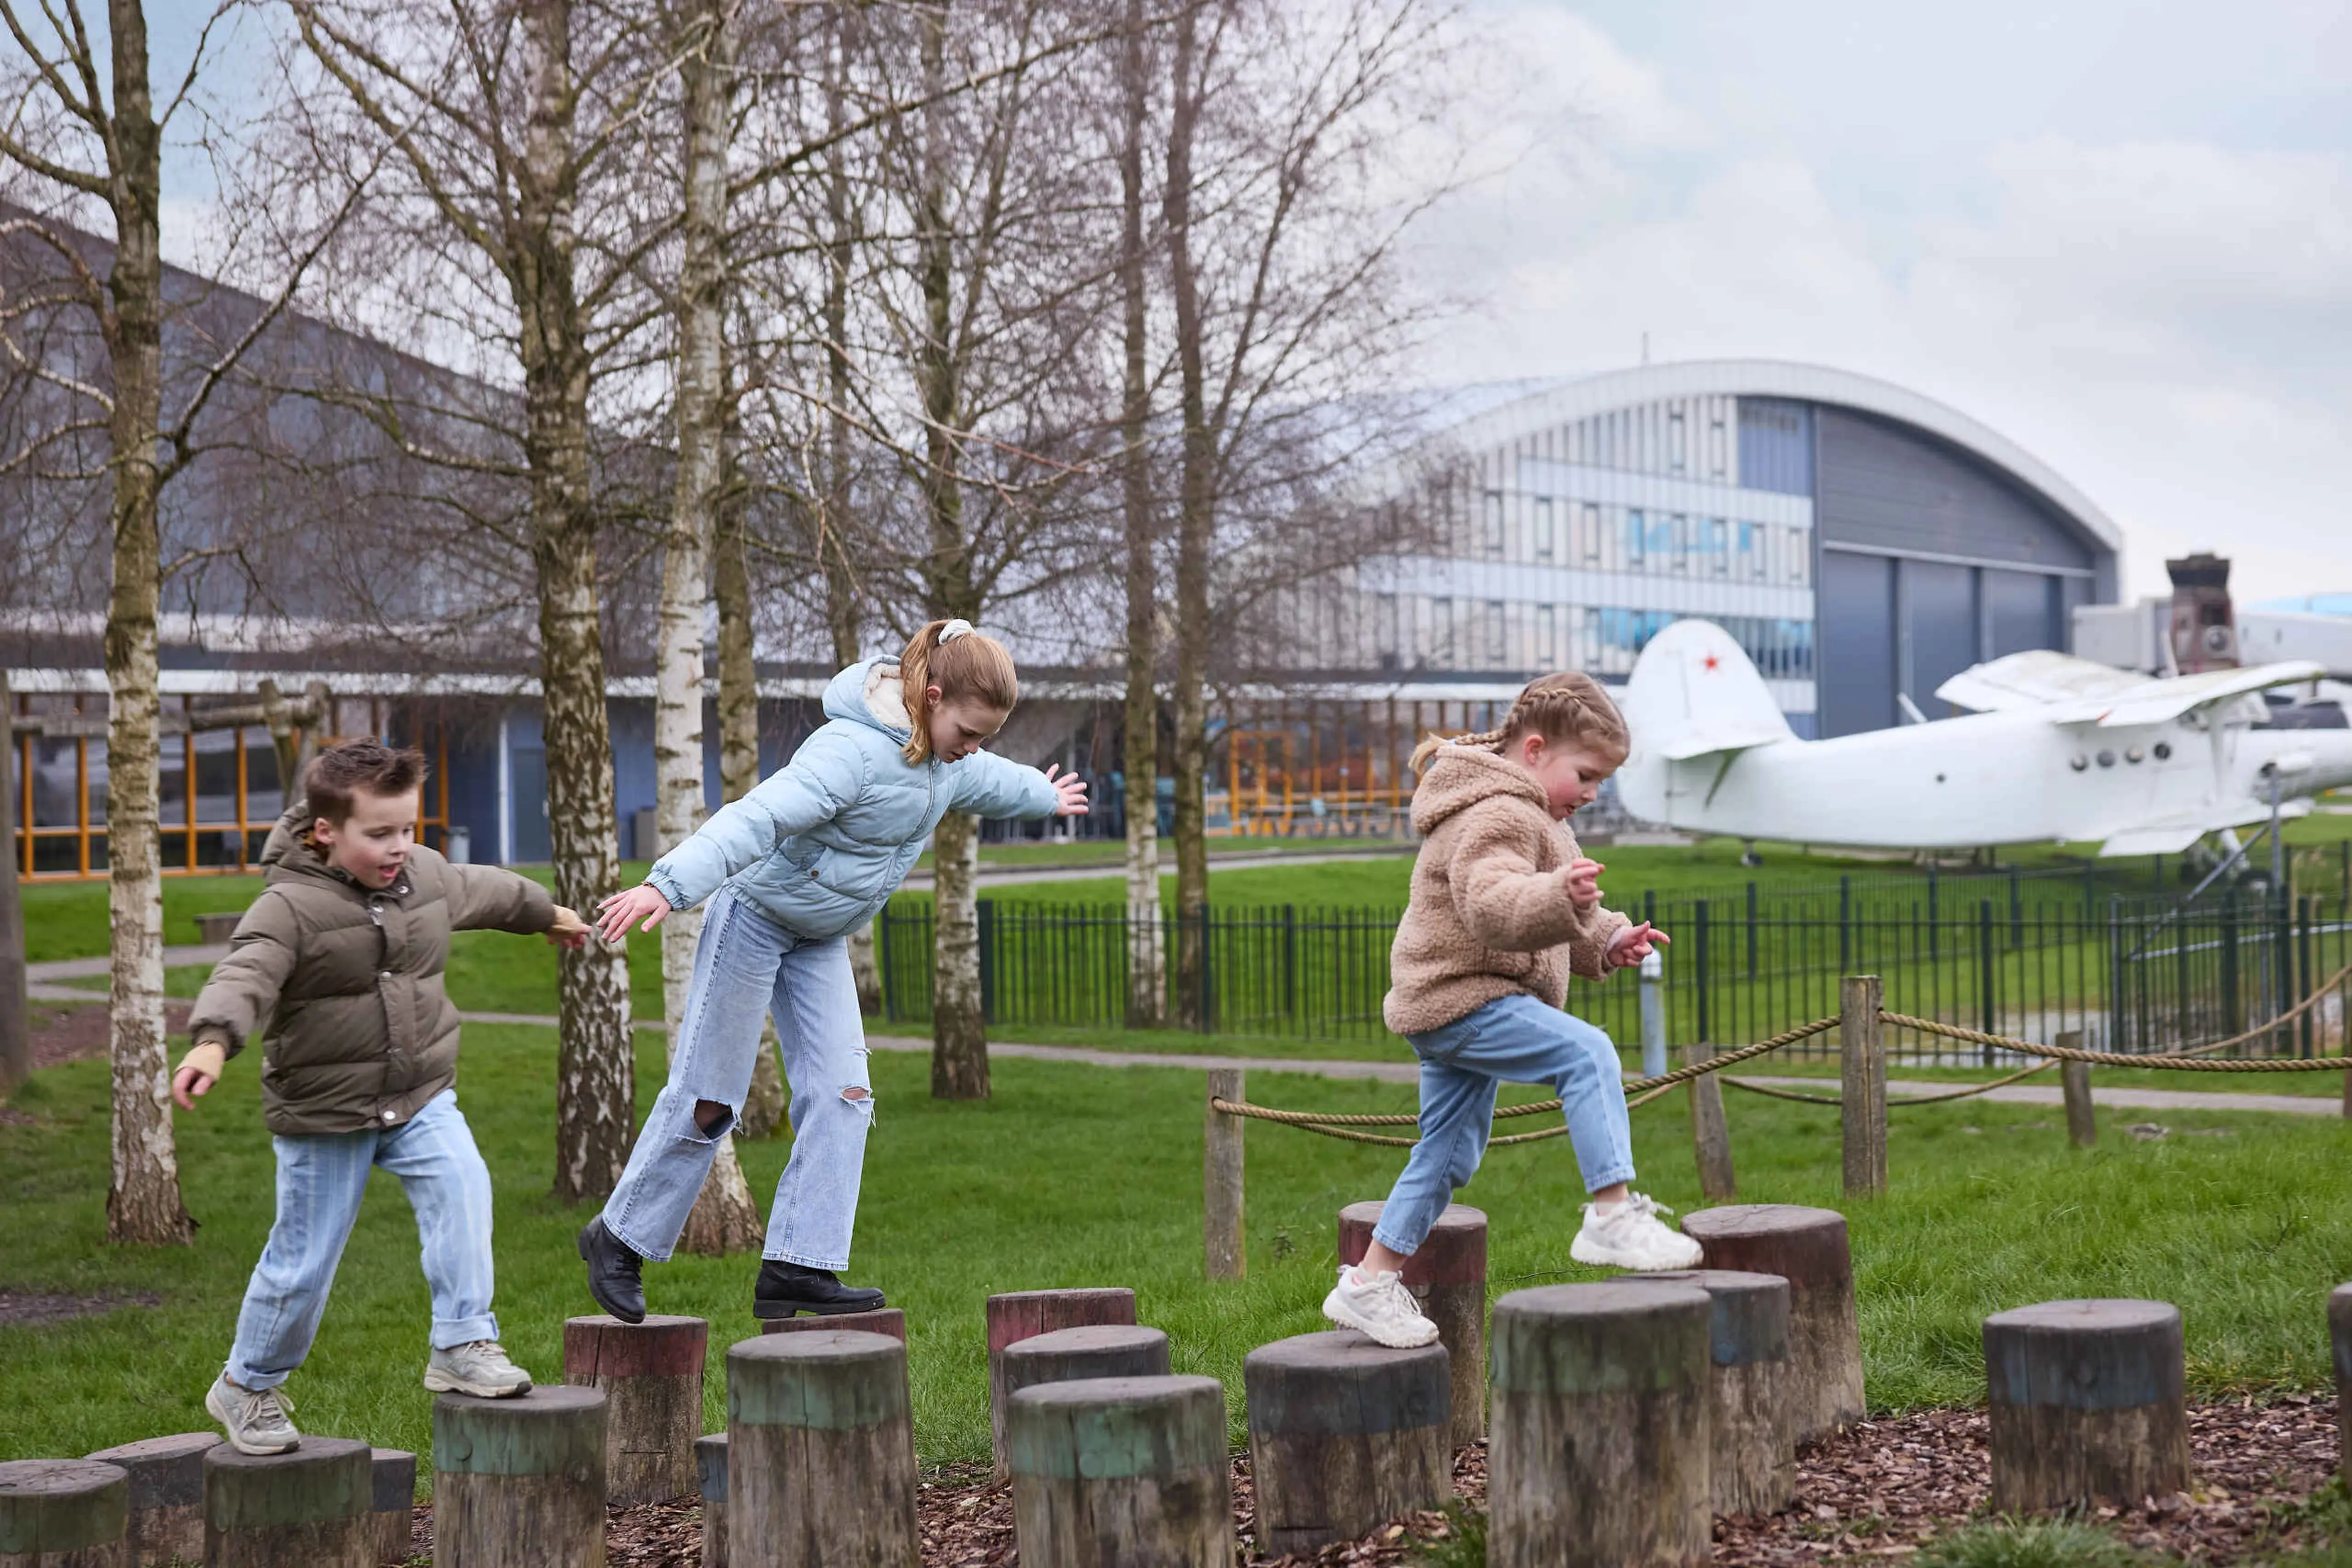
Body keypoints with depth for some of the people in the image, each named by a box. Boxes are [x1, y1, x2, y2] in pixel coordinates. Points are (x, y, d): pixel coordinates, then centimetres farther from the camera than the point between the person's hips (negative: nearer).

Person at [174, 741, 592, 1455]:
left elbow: (485, 890, 24)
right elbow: (245, 975, -35)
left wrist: (547, 913, 43)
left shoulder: (427, 875, 2)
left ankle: (462, 1344, -13)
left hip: (421, 1098, 5)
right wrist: (212, 1043, -54)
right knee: (303, 1262, 4)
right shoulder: (291, 906, -18)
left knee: (462, 1188, -23)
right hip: (322, 1114, -4)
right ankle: (247, 1386, 27)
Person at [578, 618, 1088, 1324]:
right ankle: (621, 1239, 14)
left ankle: (797, 1269, -4)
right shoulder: (854, 750, -31)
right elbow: (757, 818, -43)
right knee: (707, 1098, -3)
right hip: (755, 917, -8)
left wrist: (1046, 797, 45)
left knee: (841, 1094, -4)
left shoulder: (949, 761, -1)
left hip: (820, 942, 8)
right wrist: (668, 885, -54)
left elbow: (992, 781, 25)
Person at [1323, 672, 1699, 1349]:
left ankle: (1370, 1282, 23)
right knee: (1587, 1052, -24)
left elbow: (1544, 919, 29)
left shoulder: (1531, 814, 20)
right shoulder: (1495, 816, -16)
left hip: (1446, 1010, 11)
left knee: (1449, 1153, 15)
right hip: (1461, 999, -11)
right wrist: (1562, 898, -50)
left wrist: (1605, 941, 13)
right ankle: (1612, 1214, -27)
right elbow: (1493, 907, -33)